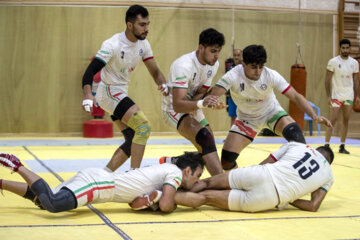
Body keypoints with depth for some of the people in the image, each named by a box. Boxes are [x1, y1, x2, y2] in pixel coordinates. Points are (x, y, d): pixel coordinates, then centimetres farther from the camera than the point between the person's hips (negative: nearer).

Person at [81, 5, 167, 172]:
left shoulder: (143, 44, 0)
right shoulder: (112, 45, -22)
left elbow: (154, 71, 3)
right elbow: (90, 71, -28)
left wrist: (163, 84, -20)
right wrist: (88, 95, -45)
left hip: (121, 93, 8)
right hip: (109, 92, -8)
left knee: (133, 141, 7)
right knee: (144, 126, -21)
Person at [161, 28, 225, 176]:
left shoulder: (213, 64, -6)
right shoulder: (184, 65, -31)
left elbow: (201, 92, 2)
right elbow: (177, 105, -38)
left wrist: (192, 106, -20)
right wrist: (201, 103, -55)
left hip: (191, 109, 9)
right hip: (173, 109, -8)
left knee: (208, 146, 8)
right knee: (205, 137, -29)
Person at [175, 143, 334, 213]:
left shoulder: (296, 145, 21)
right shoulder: (329, 176, 19)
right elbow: (314, 206, 7)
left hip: (257, 176, 0)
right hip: (268, 200, 0)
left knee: (208, 183, 20)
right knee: (206, 197, 4)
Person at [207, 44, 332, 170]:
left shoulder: (271, 75, -25)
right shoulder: (234, 76, -28)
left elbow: (295, 96, -24)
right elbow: (212, 96, -37)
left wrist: (314, 116, -38)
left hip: (271, 111, 0)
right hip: (247, 118, 0)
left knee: (295, 135, -30)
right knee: (227, 159, -13)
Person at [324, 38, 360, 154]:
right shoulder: (333, 62, -6)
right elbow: (327, 80, -6)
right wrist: (328, 96, -12)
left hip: (349, 95, 4)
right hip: (336, 95, -4)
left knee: (346, 120, 5)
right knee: (333, 120, -9)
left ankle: (342, 146, 10)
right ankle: (326, 145, -4)